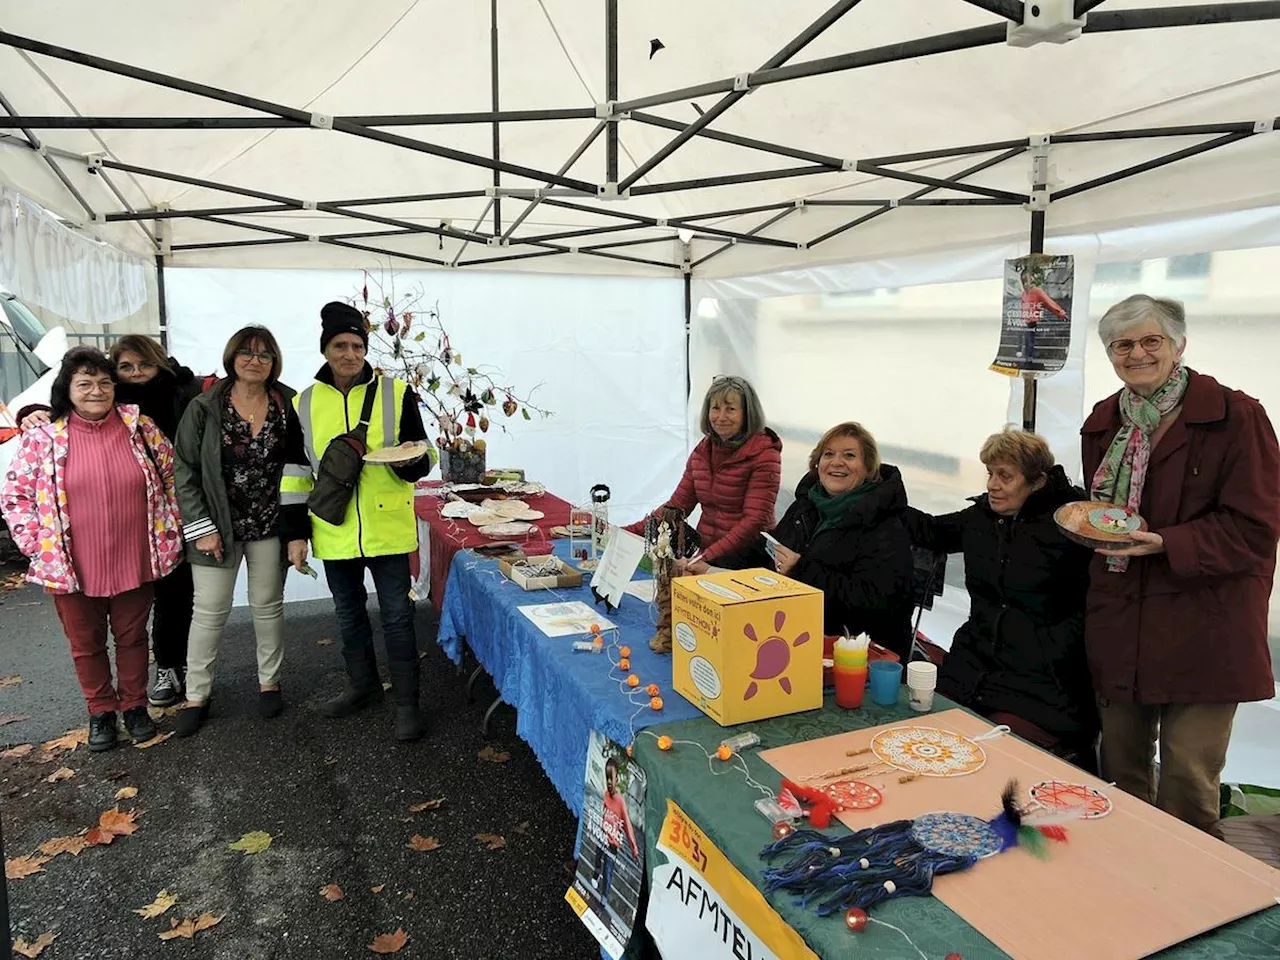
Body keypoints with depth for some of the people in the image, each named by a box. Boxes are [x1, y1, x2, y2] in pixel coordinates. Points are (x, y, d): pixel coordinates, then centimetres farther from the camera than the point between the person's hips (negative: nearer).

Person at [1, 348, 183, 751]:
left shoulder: (141, 428, -3)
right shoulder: (42, 439, -6)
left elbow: (169, 477, 7)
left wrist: (169, 534, 4)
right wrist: (37, 547, -7)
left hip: (135, 563, 0)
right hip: (72, 569, 0)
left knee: (132, 637, 15)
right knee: (86, 644, 15)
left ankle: (135, 706, 33)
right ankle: (101, 712, 34)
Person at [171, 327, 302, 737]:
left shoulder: (288, 405, -1)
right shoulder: (204, 408, -5)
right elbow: (185, 471, -5)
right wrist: (201, 528, -10)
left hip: (269, 525, 1)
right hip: (217, 526, -1)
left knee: (268, 606, 12)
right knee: (209, 611, 4)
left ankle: (269, 682, 28)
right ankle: (196, 695, 19)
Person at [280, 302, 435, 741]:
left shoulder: (395, 393, -3)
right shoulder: (305, 403, 4)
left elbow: (420, 463, 1)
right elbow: (296, 472, 7)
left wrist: (412, 459, -24)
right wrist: (295, 532, 4)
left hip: (387, 528, -3)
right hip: (334, 532, 3)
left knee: (397, 616, 3)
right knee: (349, 615, 17)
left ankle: (406, 702, 15)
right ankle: (363, 687, 36)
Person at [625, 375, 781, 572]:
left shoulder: (764, 455, -8)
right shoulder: (702, 452, 12)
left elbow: (755, 521, -15)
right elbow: (677, 505, 12)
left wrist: (707, 558, -25)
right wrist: (628, 532, 0)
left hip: (747, 563, -6)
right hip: (705, 558, 6)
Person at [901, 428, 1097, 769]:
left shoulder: (1068, 526, -7)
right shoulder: (979, 516, 10)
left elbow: (1088, 607, -6)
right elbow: (931, 531, 25)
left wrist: (1052, 649, -16)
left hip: (1039, 680, -5)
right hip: (973, 669, 5)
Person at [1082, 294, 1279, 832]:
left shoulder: (1235, 416, -8)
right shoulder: (1103, 423, 11)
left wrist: (1167, 543, -23)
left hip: (1203, 630, -5)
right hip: (1120, 624, 6)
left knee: (1188, 780, 0)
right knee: (1120, 767, 16)